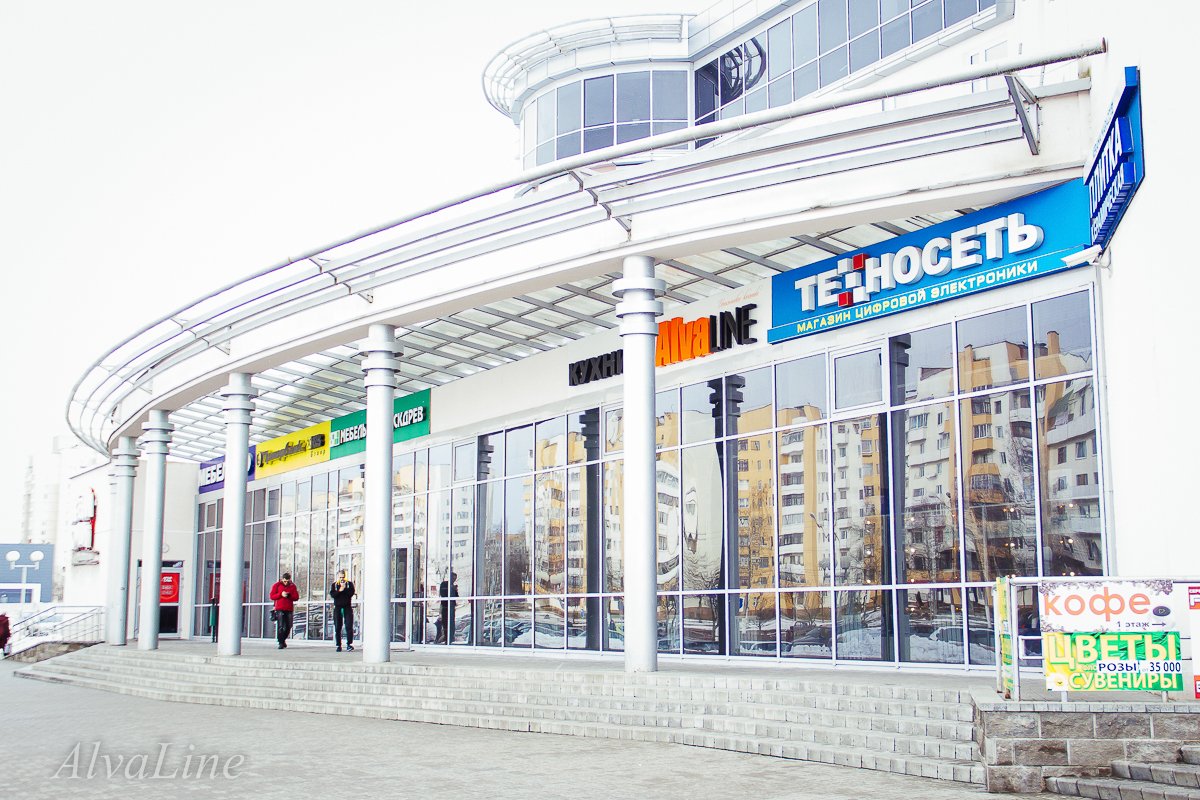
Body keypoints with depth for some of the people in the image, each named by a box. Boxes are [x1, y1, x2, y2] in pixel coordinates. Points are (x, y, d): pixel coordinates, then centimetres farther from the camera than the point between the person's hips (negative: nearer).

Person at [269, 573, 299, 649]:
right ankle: (281, 643, -7)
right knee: (281, 627, -11)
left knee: (288, 627, 6)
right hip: (280, 609, -3)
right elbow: (272, 596, -2)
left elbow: (296, 597, 4)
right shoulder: (277, 585, 3)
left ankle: (283, 640, 28)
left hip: (289, 610, 3)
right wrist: (281, 594, -15)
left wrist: (289, 595, -14)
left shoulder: (293, 586, 9)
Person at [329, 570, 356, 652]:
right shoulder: (334, 585, 10)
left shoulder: (349, 584, 7)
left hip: (347, 607, -1)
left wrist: (344, 589, -15)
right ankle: (338, 645, 7)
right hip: (337, 608, 1)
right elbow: (332, 594, -5)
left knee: (349, 626, -11)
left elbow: (351, 593, -7)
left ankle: (349, 644, -10)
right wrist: (339, 590, -18)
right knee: (337, 628, 2)